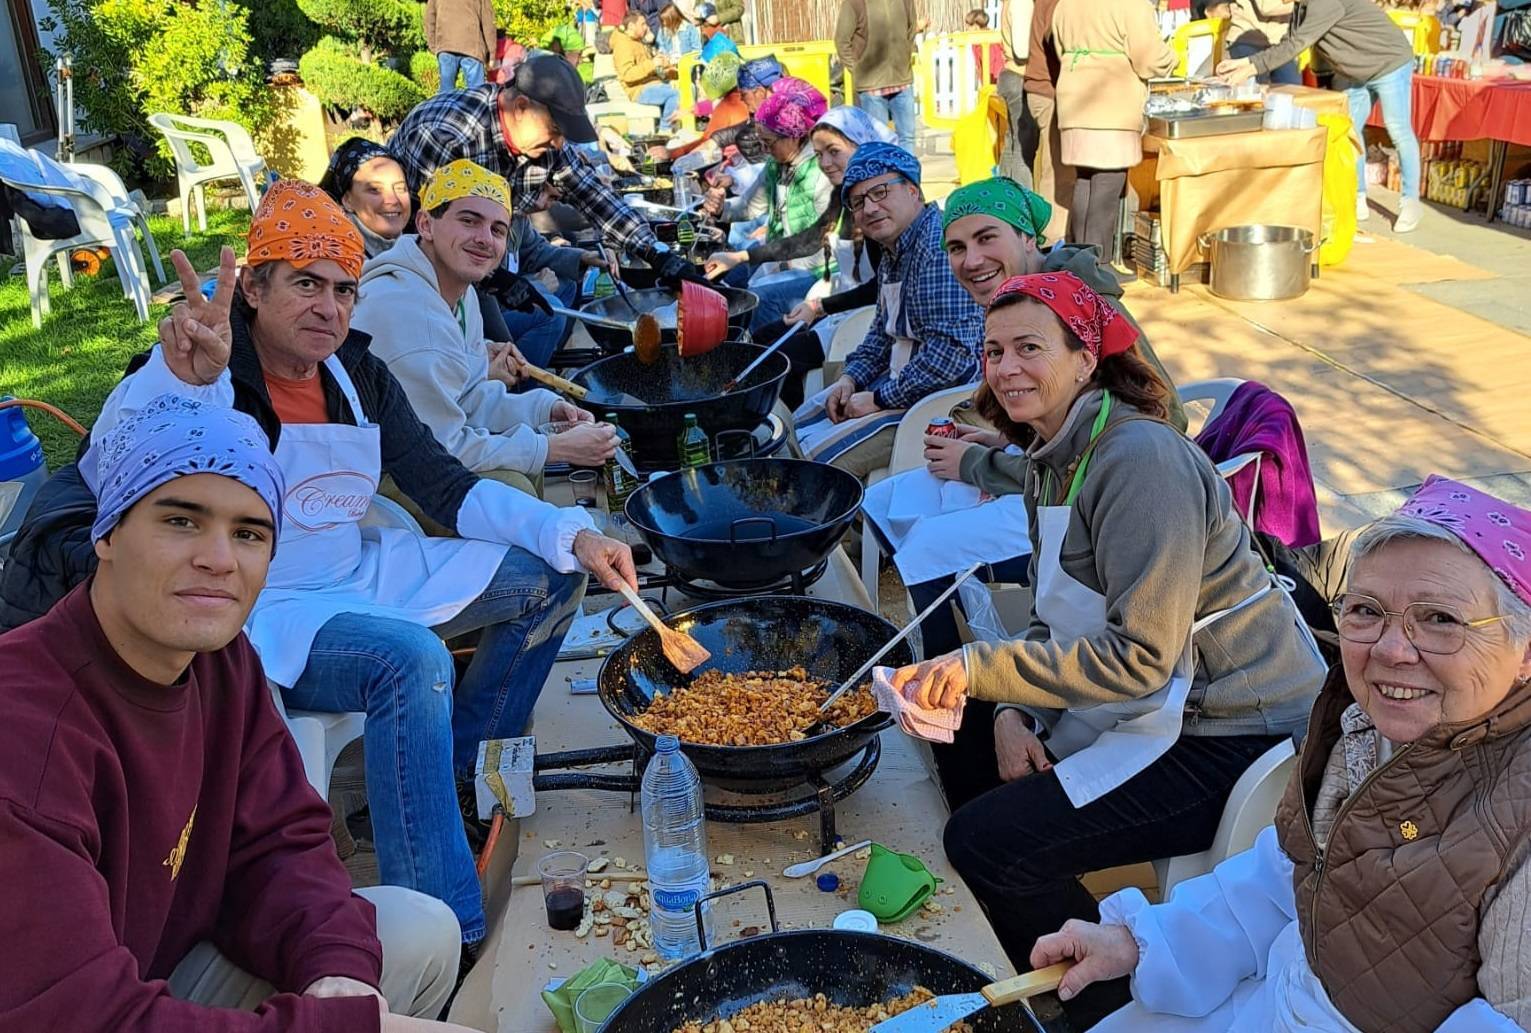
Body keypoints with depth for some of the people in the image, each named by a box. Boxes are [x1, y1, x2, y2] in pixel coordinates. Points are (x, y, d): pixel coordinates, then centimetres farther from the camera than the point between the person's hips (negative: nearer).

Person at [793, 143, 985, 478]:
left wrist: (879, 399, -20)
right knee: (795, 429, 17)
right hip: (896, 382, 11)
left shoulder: (940, 246, -23)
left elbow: (953, 351, -30)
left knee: (819, 461, -16)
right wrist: (850, 379, 7)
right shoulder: (893, 252, 11)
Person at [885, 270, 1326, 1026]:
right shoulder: (1054, 455, 7)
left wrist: (979, 668, -27)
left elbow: (1140, 655, -26)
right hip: (1155, 706, 10)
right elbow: (1055, 617, 11)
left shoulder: (1141, 461, -22)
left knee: (985, 841, -17)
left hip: (1239, 736, -10)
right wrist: (1013, 710, -6)